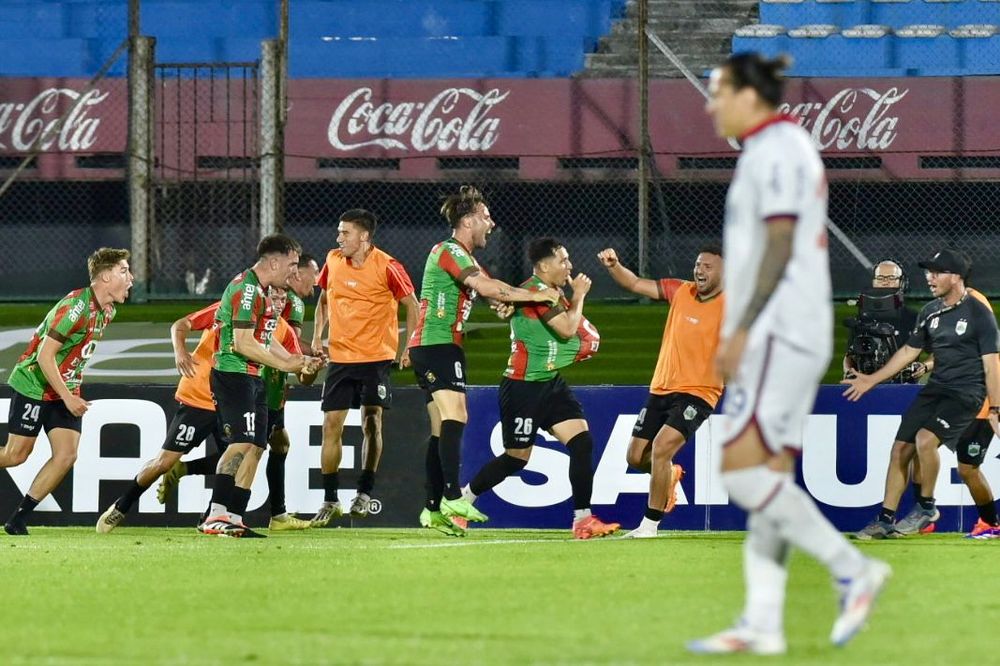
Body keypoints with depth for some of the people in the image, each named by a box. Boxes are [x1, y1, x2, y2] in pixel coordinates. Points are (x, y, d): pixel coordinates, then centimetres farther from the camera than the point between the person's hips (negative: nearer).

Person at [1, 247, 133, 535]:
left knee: (66, 455, -6)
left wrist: (73, 394, 17)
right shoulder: (76, 306, -24)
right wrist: (68, 398, -23)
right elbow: (45, 355, -24)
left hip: (65, 390, 8)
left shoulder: (107, 311, 4)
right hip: (34, 385, -8)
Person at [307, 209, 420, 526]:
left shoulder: (387, 267, -11)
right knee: (332, 425, 0)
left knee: (372, 421, -9)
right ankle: (330, 500, 9)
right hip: (339, 356, 4)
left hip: (377, 356, -4)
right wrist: (317, 335, 8)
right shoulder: (333, 261, 4)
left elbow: (412, 306, -3)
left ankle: (365, 492, 3)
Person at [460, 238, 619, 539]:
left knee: (582, 442, -7)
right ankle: (461, 500, 21)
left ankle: (583, 519, -7)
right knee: (516, 457, 1)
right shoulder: (534, 291, -18)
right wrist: (579, 296, -8)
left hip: (551, 384, 9)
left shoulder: (553, 293, 12)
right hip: (523, 387, -9)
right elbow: (567, 329, -23)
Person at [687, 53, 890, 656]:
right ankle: (762, 624, 0)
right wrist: (742, 334, 22)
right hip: (797, 336, 10)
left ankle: (853, 569, -15)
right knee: (769, 475, 4)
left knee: (743, 468, -14)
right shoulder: (790, 146, 21)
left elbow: (779, 245, -17)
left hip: (777, 334, -10)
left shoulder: (773, 149, -10)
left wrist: (741, 330, -19)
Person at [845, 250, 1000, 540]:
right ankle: (885, 521, 5)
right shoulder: (931, 312, 10)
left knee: (925, 438, -26)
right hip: (935, 389, 7)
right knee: (901, 449, -1)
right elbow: (910, 351, 19)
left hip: (968, 393, -7)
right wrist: (871, 380, 18)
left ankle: (926, 508, -9)